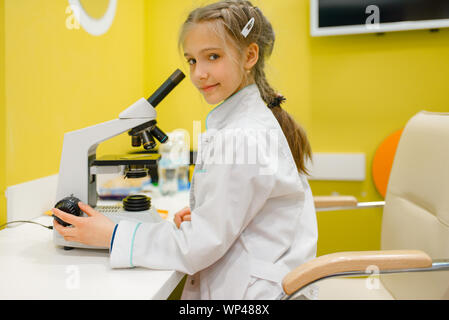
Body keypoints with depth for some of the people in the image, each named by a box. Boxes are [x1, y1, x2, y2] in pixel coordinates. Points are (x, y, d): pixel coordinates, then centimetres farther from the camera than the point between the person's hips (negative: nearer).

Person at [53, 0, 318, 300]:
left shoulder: (241, 138, -21)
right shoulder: (259, 121, 9)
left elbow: (201, 246, -18)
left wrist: (111, 235, -11)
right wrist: (201, 216, -1)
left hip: (255, 293, -9)